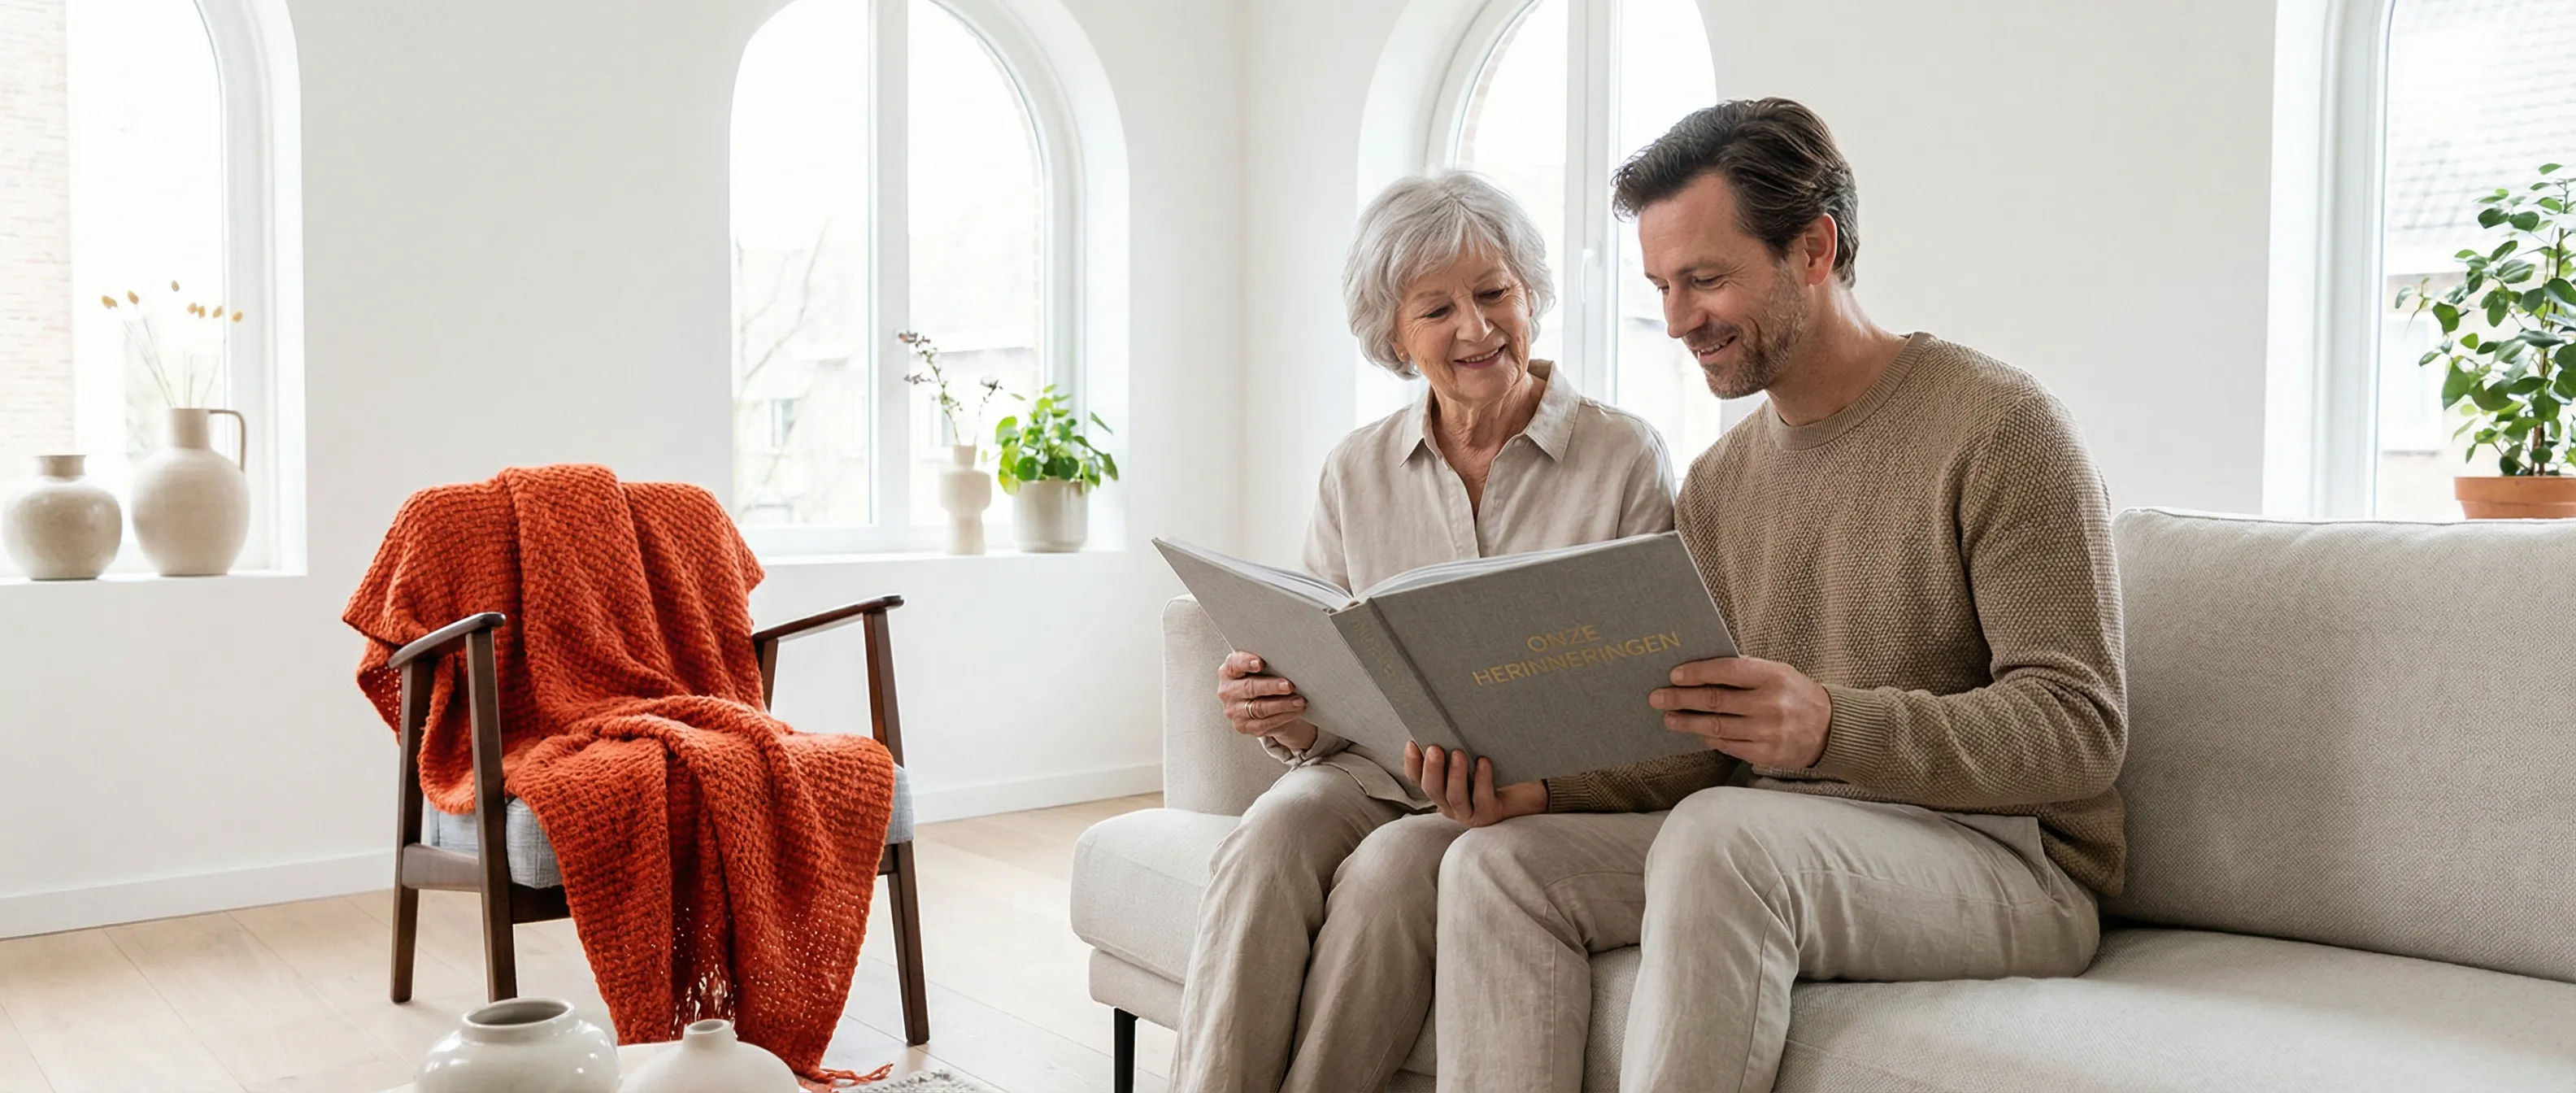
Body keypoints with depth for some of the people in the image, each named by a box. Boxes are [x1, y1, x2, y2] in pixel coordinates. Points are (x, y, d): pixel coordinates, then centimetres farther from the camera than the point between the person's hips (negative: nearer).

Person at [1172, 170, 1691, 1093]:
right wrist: (1288, 720, -13)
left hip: (1548, 793, -2)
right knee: (1270, 839, -29)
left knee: (1390, 870, -32)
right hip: (1377, 774, 3)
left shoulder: (1625, 457, -1)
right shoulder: (1357, 472, 10)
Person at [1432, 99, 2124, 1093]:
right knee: (1496, 862, -15)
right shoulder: (1717, 484, 14)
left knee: (1721, 837, -35)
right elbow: (1689, 753, 12)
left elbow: (2081, 727, -14)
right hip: (1766, 854, 6)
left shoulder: (1997, 427, -7)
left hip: (2006, 861, -6)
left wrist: (1832, 727, -30)